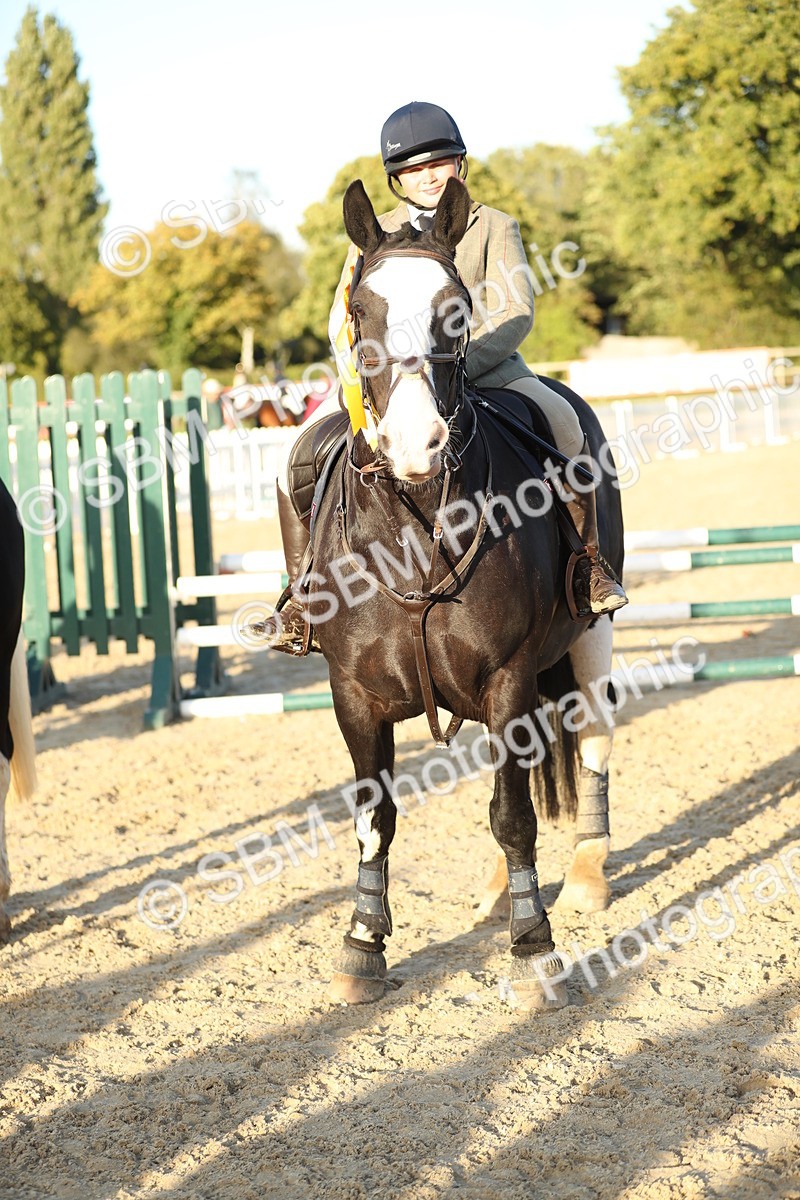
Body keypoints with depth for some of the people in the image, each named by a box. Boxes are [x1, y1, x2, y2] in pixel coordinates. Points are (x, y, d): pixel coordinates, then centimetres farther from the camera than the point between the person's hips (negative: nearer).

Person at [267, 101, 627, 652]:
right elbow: (342, 321, 10)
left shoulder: (493, 227, 6)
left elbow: (515, 315, -6)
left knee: (563, 423, -29)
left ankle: (589, 564, -14)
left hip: (482, 365, -2)